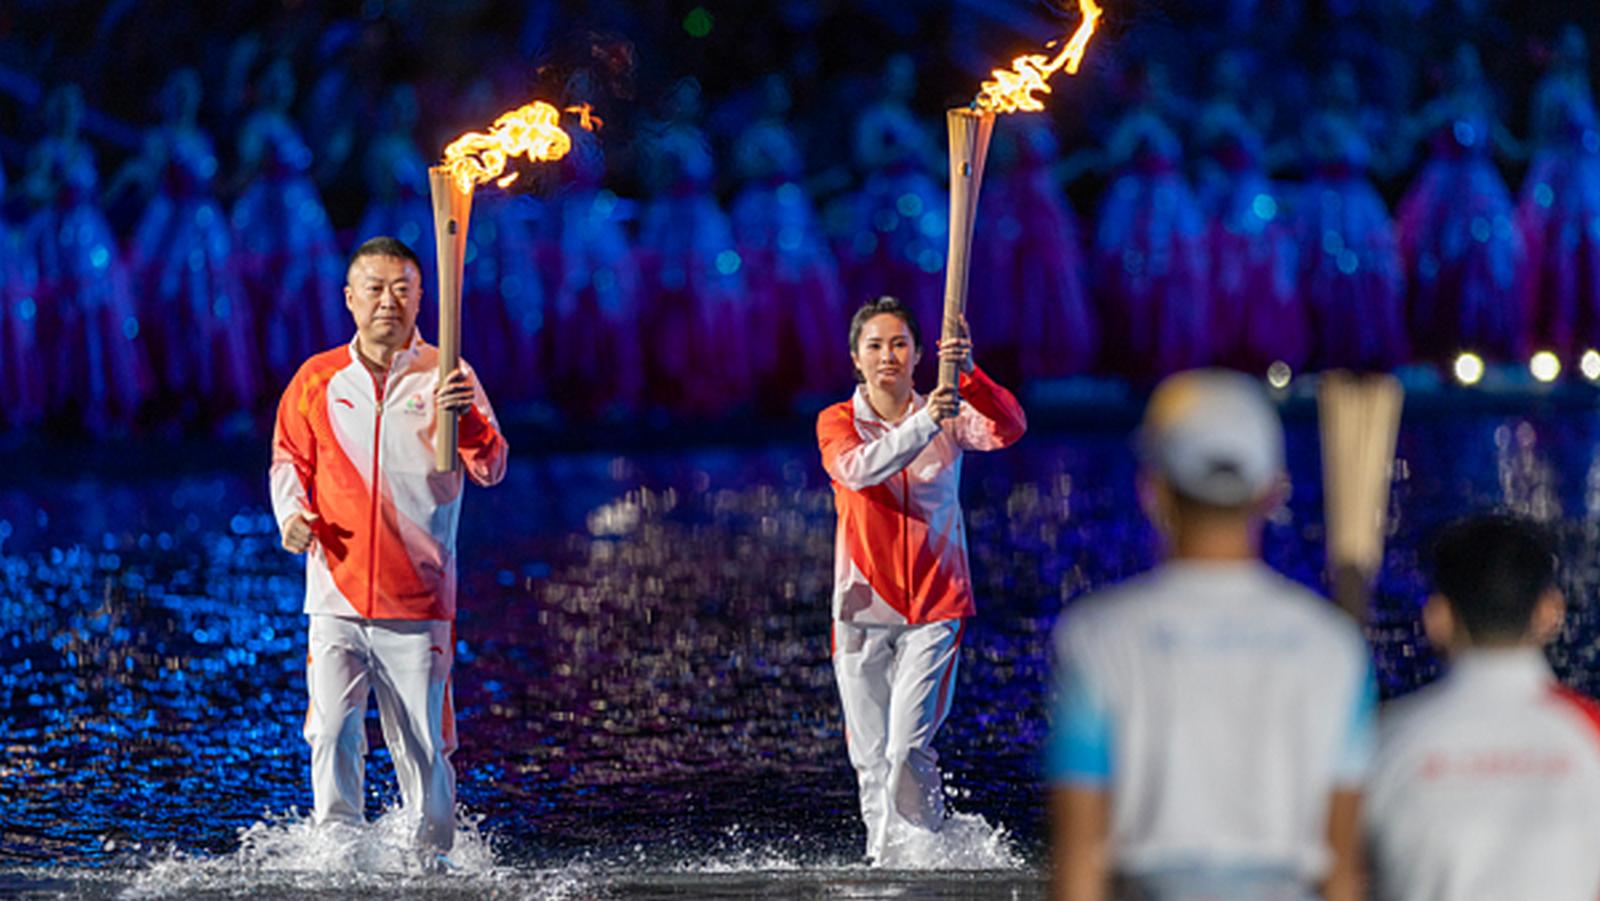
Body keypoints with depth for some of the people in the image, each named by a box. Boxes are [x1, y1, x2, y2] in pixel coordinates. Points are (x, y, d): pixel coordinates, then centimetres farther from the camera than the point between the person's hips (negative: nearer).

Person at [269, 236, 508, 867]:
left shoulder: (445, 377, 1)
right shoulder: (318, 380, 6)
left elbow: (491, 469, -7)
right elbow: (290, 460, 17)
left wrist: (465, 420, -27)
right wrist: (292, 514, -3)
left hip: (419, 600, -1)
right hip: (337, 597, 1)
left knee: (422, 744, 2)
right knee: (333, 733, -10)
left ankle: (433, 858, 16)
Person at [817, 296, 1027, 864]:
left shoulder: (950, 417, 3)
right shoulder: (838, 422, 1)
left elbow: (1008, 430, -17)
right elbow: (857, 468, -21)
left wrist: (969, 375, -35)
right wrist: (922, 426, -36)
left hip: (935, 607, -1)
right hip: (863, 608, 1)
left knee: (908, 749, -15)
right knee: (871, 758, 4)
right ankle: (888, 863, 19)